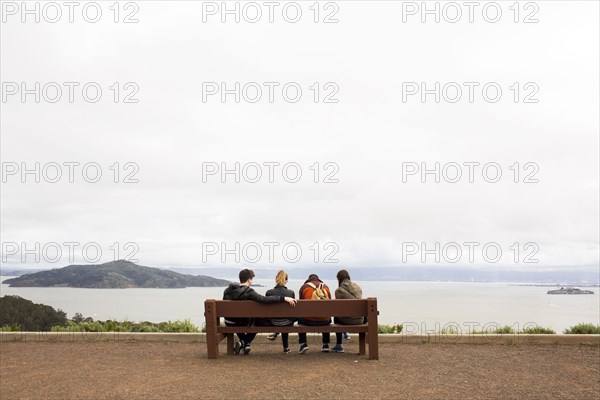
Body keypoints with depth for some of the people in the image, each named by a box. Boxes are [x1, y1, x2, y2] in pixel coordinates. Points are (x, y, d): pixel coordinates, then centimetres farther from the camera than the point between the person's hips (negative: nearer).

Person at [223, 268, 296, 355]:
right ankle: (245, 343, 10)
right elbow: (265, 299, -33)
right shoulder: (248, 292, -21)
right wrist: (284, 298, -35)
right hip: (242, 323, -5)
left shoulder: (227, 290, -4)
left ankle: (243, 344, 29)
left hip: (228, 323, 5)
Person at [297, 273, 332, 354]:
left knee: (300, 319, 33)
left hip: (309, 320, -2)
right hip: (324, 321, 2)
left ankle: (303, 344, 22)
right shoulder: (325, 287, 12)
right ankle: (326, 345, 39)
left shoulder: (304, 287, 6)